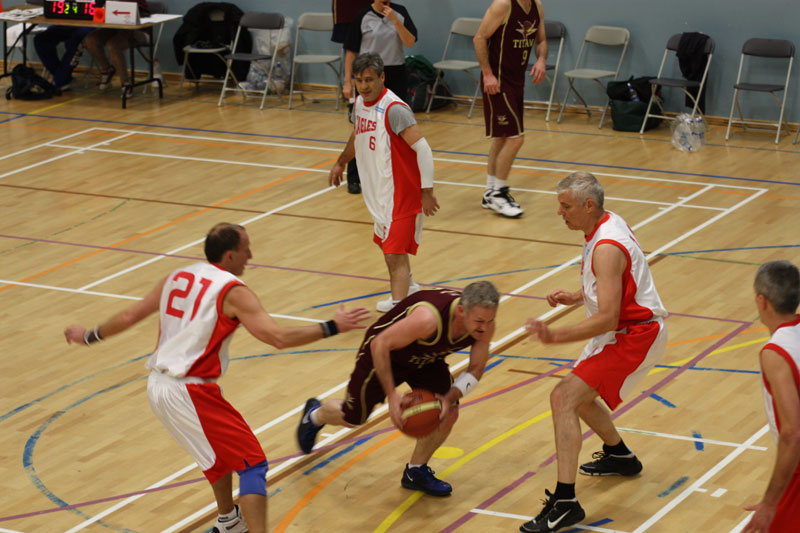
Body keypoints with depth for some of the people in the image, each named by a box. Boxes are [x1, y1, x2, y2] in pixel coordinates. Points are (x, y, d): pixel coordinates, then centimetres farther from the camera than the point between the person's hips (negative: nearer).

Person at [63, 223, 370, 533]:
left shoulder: (178, 277, 12)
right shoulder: (233, 292, -10)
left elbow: (129, 316, 19)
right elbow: (278, 338, -20)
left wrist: (90, 336, 35)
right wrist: (332, 327, -13)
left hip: (158, 387, 9)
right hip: (189, 393, -9)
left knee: (222, 449, 31)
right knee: (252, 464, -5)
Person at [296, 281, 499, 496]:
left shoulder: (485, 324, -26)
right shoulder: (429, 319, -45)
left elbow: (475, 370, -11)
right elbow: (380, 344, -33)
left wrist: (450, 398, -29)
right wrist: (392, 395, -35)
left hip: (426, 358, 5)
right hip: (385, 352, -5)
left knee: (448, 413, -12)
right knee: (352, 418, 11)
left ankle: (415, 472, 12)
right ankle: (315, 416, 47)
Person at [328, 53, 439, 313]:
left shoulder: (394, 110, -23)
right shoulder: (360, 102, 4)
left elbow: (423, 149, -24)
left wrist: (427, 192, -25)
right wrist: (341, 162, 34)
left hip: (400, 192, -9)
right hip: (377, 191, 9)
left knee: (395, 254, -14)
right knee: (388, 245, 25)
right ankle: (407, 287, 46)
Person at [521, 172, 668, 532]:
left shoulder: (606, 248, -25)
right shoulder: (608, 224, 6)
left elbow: (607, 318, -30)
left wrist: (555, 336, -33)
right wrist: (575, 297, 8)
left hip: (634, 336, -10)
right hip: (628, 330, 10)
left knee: (563, 398, -20)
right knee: (578, 396, 27)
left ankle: (565, 503, -25)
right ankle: (619, 456, 50)